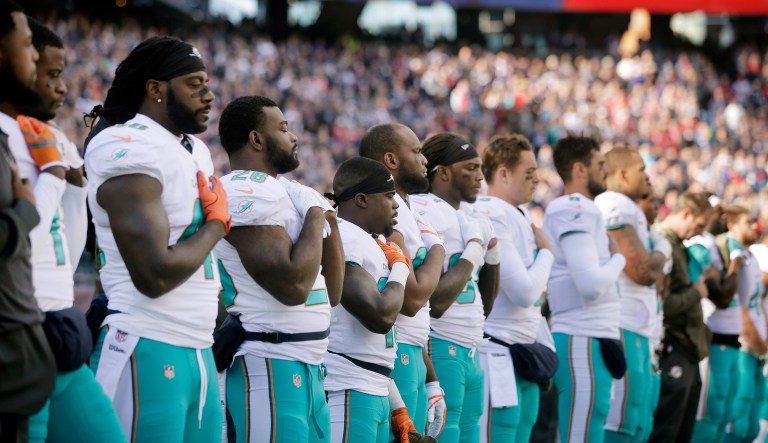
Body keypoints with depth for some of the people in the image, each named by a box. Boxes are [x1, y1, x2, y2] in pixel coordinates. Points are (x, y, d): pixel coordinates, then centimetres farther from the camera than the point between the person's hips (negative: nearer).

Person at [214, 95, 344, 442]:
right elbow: (293, 286, -22)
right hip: (269, 365, -10)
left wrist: (330, 217, 12)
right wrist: (316, 218, -8)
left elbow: (331, 293, 21)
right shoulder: (249, 193, -12)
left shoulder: (279, 191, 19)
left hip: (306, 367, 10)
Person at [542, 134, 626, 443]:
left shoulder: (571, 209, 20)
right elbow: (591, 286, -19)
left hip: (589, 338, 10)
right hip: (584, 340, -10)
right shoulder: (577, 210, -11)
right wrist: (618, 258, -4)